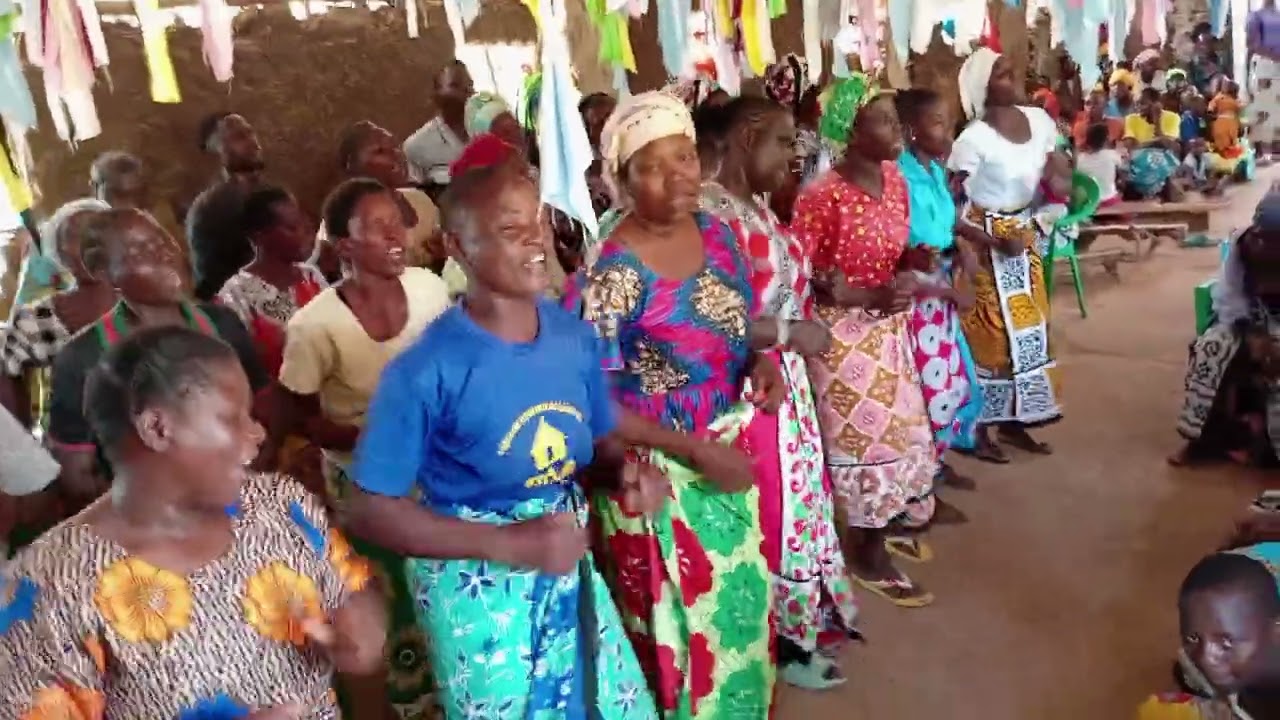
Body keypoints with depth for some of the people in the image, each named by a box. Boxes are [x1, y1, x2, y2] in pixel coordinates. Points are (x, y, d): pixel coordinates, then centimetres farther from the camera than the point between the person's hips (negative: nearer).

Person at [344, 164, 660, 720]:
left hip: (570, 571, 5)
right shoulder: (424, 372, -21)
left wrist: (627, 476, -15)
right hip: (475, 589, -5)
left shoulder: (577, 337, -6)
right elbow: (371, 510, -16)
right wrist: (510, 543, -22)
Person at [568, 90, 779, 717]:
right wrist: (695, 450, -21)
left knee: (740, 604, 24)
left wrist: (760, 362, -10)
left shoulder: (715, 230, -3)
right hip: (659, 472, -6)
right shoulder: (614, 270, -23)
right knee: (680, 623, 12)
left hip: (730, 452, 7)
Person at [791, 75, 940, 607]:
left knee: (900, 427, 18)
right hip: (845, 334, -8)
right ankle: (867, 555, 21)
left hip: (888, 327, 8)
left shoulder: (894, 178, 2)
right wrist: (868, 297, -25)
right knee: (863, 437, 2)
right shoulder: (822, 196, -23)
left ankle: (889, 525, 41)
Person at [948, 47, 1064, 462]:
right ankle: (978, 429, 14)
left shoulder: (1039, 120, -1)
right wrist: (994, 241, -24)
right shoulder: (974, 138, -21)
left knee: (1028, 327, 12)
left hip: (1024, 233, 7)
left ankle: (1013, 423, 26)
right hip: (984, 239, -7)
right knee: (989, 332, -1)